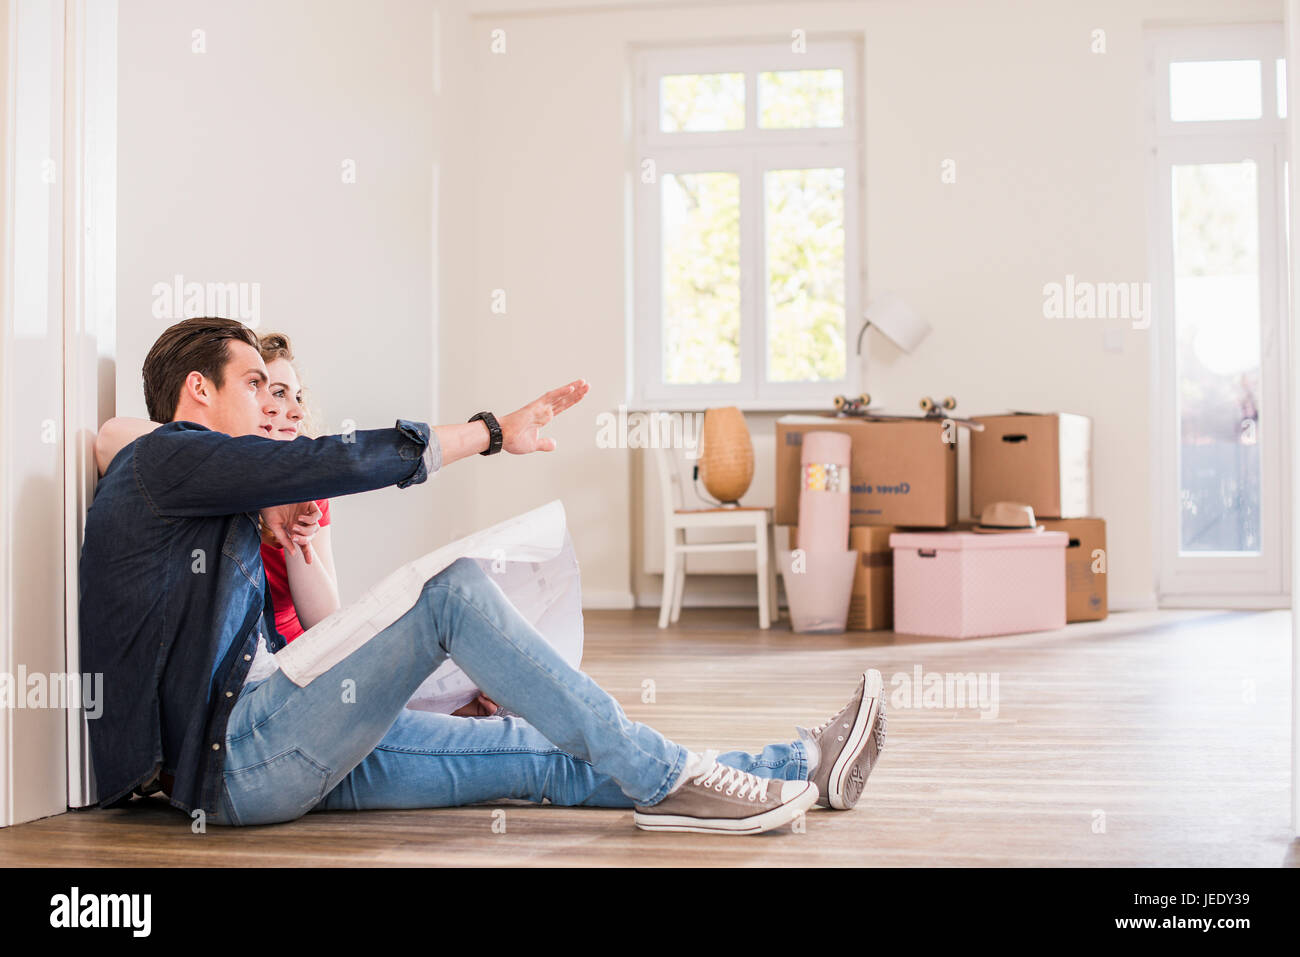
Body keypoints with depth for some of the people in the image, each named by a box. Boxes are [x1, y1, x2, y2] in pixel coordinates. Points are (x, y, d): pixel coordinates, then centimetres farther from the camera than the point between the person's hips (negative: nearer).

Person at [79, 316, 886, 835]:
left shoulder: (214, 504, 26)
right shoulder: (163, 459, -4)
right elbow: (337, 464, -15)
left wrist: (273, 535, 11)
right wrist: (491, 434, -10)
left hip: (286, 750, 9)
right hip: (233, 756, -9)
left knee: (543, 756, -2)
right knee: (455, 586, -22)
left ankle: (801, 769, -4)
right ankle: (664, 781, -20)